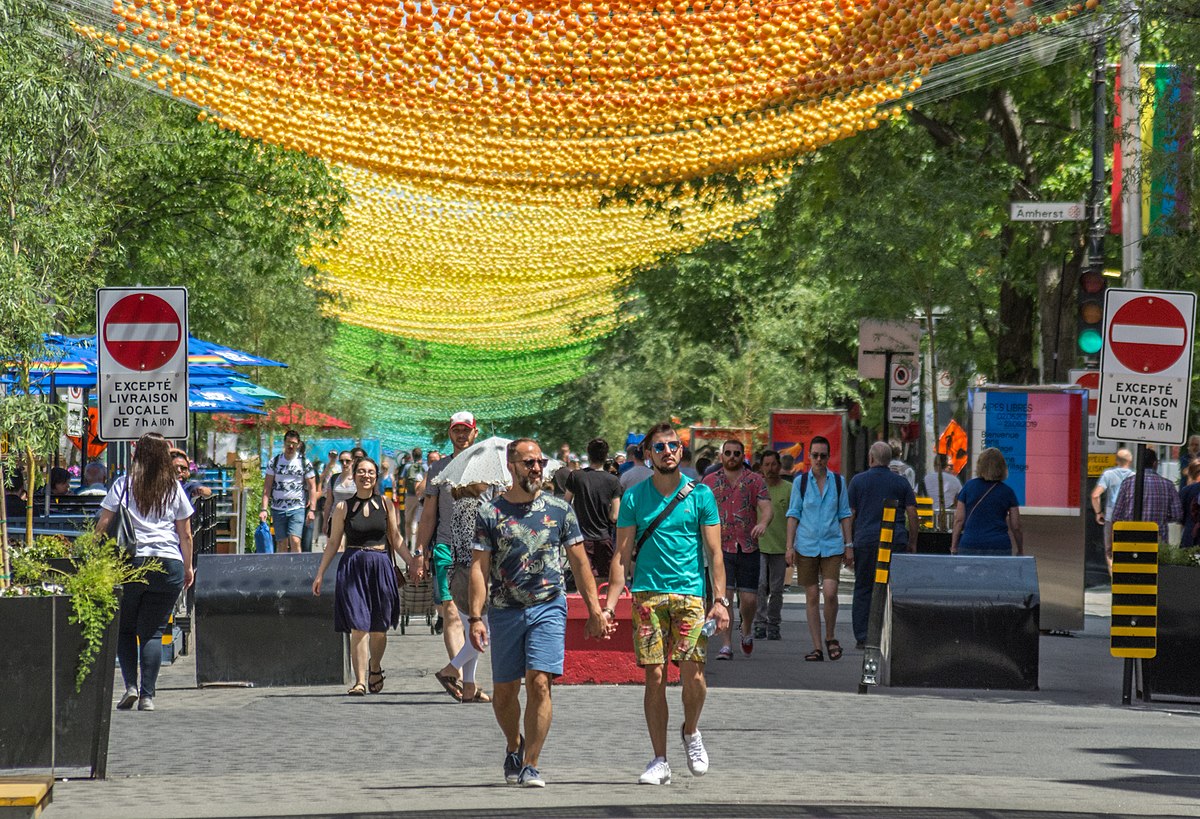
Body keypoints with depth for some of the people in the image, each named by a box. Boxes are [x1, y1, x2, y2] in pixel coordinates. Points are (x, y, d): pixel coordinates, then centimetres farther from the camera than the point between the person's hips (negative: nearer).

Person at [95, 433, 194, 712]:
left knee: (125, 627, 13)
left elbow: (103, 524, -1)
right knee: (153, 631, 5)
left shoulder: (124, 485, 2)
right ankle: (147, 695, -2)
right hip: (169, 563, 1)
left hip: (131, 561, -1)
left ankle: (130, 686, -1)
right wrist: (188, 567, 20)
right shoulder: (174, 488, 7)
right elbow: (185, 534, 10)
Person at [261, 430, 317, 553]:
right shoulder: (274, 462, 6)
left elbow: (312, 488, 3)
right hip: (278, 509, 2)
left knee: (295, 541, -17)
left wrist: (312, 510, -6)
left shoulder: (305, 463, 2)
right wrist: (264, 509, -5)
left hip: (297, 509, -2)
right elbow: (267, 487, 5)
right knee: (282, 544, 4)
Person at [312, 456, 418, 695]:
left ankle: (375, 667, 33)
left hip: (380, 567, 1)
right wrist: (320, 573, 5)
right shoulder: (343, 507, 4)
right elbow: (333, 543, 8)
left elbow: (396, 539, 11)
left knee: (378, 628, 5)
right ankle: (360, 680, -7)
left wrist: (411, 564, 0)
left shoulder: (385, 505, 7)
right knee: (358, 627, -9)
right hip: (353, 567, -1)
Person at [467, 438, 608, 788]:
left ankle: (530, 765, -8)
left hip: (549, 607, -1)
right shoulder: (490, 513, 2)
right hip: (505, 611, 1)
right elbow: (479, 568, 0)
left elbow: (579, 562, 10)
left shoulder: (559, 509, 6)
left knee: (539, 683, -14)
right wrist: (475, 618, -9)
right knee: (503, 693, 7)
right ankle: (514, 747, 35)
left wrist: (595, 610, 6)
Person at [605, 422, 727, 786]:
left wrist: (720, 600, -4)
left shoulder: (699, 494, 6)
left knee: (692, 671, -13)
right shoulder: (634, 497, 8)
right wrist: (609, 604, 0)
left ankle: (691, 732, 17)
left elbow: (714, 552, 5)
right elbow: (622, 555, 8)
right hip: (648, 593, 1)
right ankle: (660, 761, 6)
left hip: (690, 592, -1)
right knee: (654, 676, -2)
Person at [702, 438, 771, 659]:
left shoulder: (755, 480, 5)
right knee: (723, 597, -10)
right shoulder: (709, 481, 8)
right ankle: (726, 646, -6)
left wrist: (763, 523, -28)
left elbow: (766, 508, -6)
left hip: (748, 548, 0)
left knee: (749, 599, 2)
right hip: (720, 548, 0)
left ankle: (747, 629, 34)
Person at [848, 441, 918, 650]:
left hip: (866, 540, -1)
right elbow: (912, 514, 5)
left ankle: (862, 637, 3)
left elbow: (850, 515, 1)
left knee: (863, 590, 5)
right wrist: (912, 543, 12)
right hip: (896, 539, 1)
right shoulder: (901, 483, 8)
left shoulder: (858, 481, 4)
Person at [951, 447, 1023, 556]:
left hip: (970, 546, 0)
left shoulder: (968, 486, 3)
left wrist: (954, 547, 8)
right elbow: (1016, 526, 7)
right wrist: (1020, 551, 19)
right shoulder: (1007, 491, 4)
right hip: (1000, 547, 0)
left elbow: (959, 520, 2)